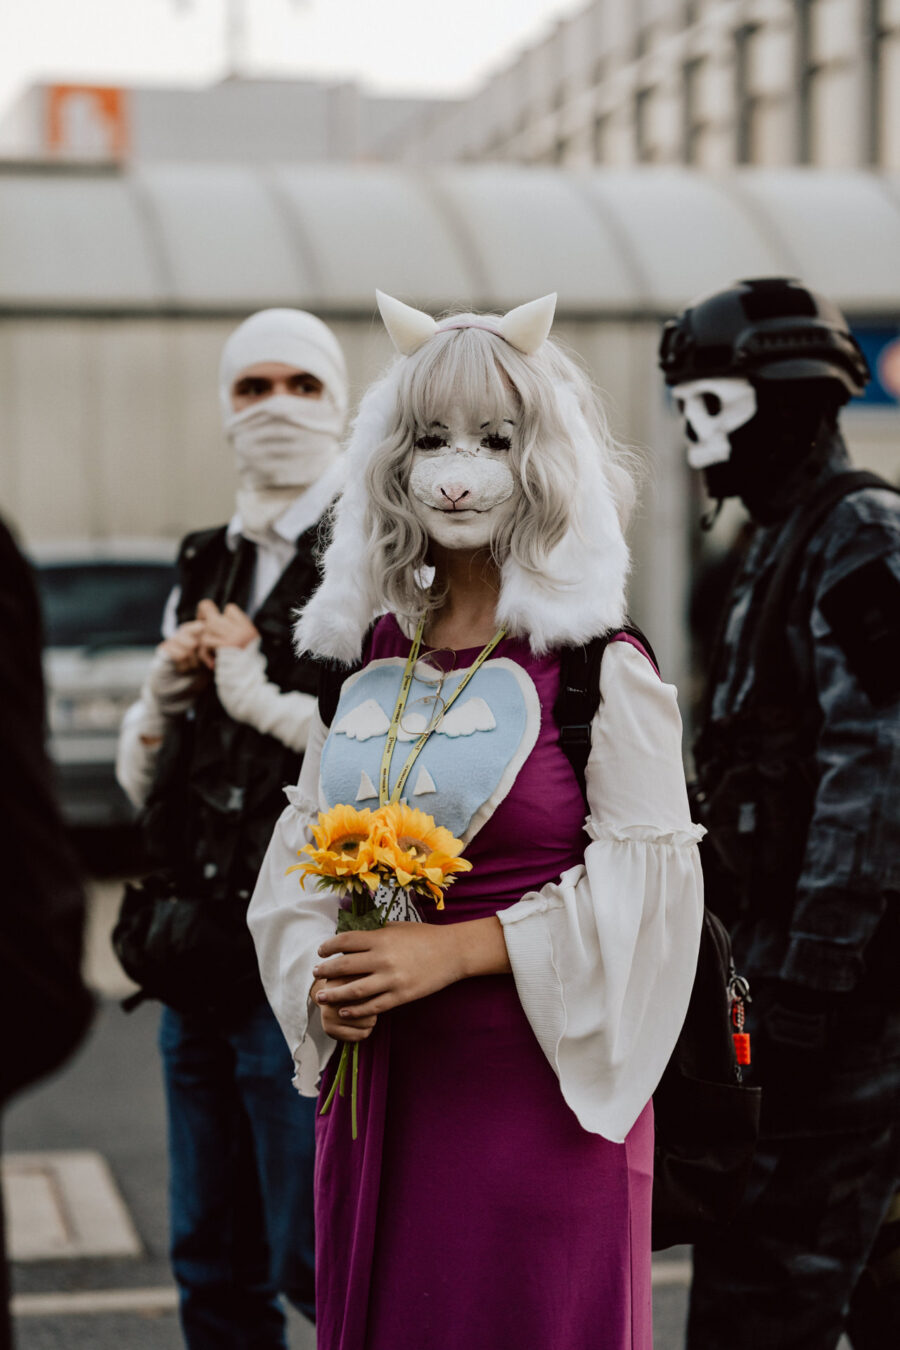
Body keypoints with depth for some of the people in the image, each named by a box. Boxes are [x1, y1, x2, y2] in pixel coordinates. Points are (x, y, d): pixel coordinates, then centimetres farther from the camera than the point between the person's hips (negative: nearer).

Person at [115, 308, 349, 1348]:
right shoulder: (206, 571, 15)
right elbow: (140, 782, 18)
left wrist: (255, 692, -13)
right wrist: (168, 686, -2)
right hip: (198, 960, 8)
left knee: (318, 1262, -2)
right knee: (214, 1263, 15)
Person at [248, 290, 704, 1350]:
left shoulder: (599, 664, -7)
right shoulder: (369, 654, 8)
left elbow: (643, 880, -12)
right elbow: (301, 847, 13)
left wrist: (453, 950, -17)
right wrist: (321, 977, -5)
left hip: (537, 1081, -5)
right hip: (379, 1079, 5)